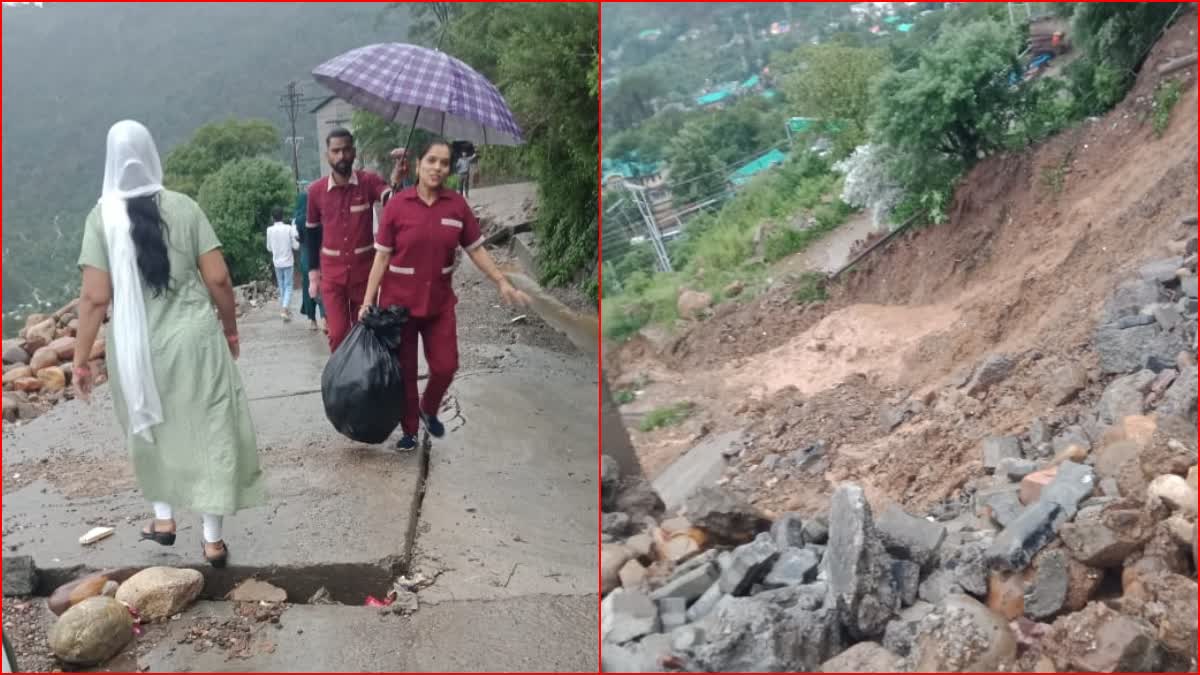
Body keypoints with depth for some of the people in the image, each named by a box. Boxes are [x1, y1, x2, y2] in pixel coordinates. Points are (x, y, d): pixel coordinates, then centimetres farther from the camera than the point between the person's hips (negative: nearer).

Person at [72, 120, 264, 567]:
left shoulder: (103, 216, -7)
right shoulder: (183, 207, -5)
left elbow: (95, 297, -11)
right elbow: (218, 278, -6)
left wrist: (81, 360, -3)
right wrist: (231, 329, 9)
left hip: (137, 346, 0)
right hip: (194, 338, 0)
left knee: (152, 430, 23)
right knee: (209, 430, 8)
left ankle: (164, 518, 35)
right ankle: (213, 538, 13)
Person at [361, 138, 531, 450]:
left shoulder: (457, 205, -3)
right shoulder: (397, 205, -10)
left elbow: (476, 250, 5)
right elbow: (382, 257, -7)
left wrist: (503, 284, -3)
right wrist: (367, 301, -9)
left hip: (440, 301, 2)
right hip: (399, 300, -2)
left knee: (446, 365, 2)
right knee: (404, 370, 7)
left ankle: (429, 409, 33)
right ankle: (409, 429, 27)